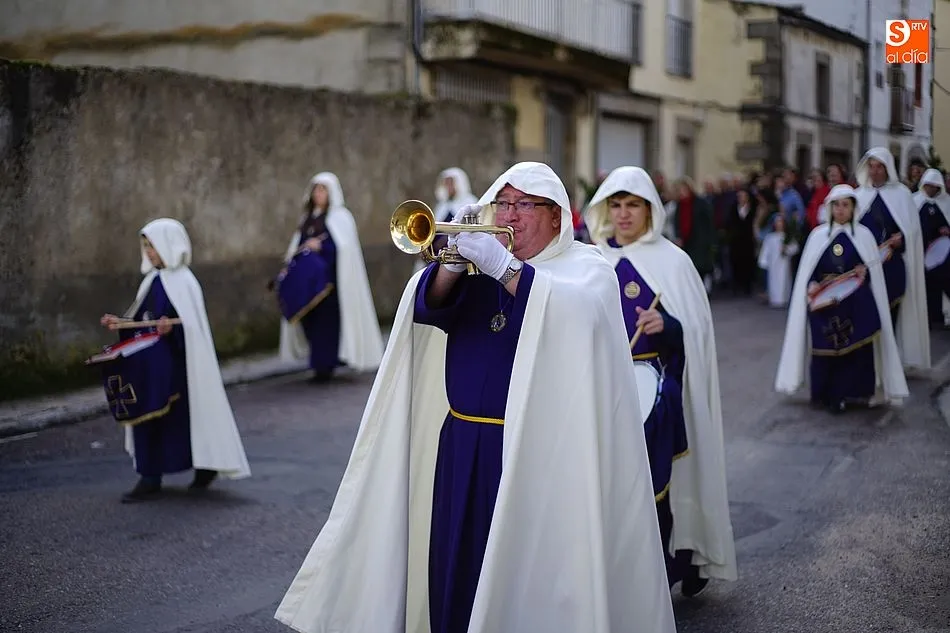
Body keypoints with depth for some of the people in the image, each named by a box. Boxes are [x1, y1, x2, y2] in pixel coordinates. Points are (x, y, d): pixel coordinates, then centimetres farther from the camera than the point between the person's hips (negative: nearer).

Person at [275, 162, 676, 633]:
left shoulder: (586, 267, 4)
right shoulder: (478, 263, 16)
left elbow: (574, 312, -18)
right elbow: (429, 307, 1)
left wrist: (503, 267, -23)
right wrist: (453, 262, -17)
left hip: (537, 454, -4)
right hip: (462, 448, 4)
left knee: (526, 576, -6)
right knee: (456, 569, 6)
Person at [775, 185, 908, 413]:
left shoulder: (864, 235, 4)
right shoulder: (818, 235, 5)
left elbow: (874, 269, 6)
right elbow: (807, 271, 6)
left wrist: (864, 273, -15)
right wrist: (812, 286, -12)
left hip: (856, 304, -1)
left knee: (856, 349, -5)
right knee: (825, 349, -1)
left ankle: (851, 393, 4)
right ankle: (826, 394, 9)